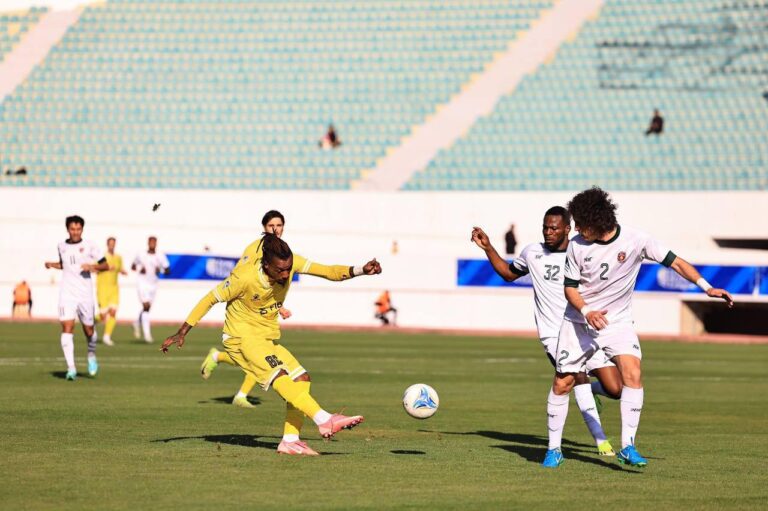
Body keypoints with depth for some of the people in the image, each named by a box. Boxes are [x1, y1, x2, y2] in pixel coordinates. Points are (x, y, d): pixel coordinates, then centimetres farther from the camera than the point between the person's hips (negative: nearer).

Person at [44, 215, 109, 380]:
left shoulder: (89, 246, -2)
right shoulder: (62, 246, 8)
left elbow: (105, 265, 1)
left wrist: (92, 266, -17)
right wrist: (52, 265, 7)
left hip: (85, 293, -1)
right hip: (66, 293, 1)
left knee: (88, 330, 8)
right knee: (67, 328, -13)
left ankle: (91, 356, 39)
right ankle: (71, 368, -14)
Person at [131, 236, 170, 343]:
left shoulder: (160, 256, -1)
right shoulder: (140, 255, -2)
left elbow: (168, 270, 1)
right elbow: (133, 266, 11)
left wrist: (160, 270, -20)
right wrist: (139, 269, -9)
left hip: (153, 285, 3)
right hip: (142, 283, -3)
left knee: (147, 308, 12)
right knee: (146, 306, -16)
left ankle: (137, 323, 43)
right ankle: (147, 334, -17)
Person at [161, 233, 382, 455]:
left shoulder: (290, 263, -10)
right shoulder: (245, 277, -24)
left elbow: (329, 272, -9)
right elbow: (209, 300, -14)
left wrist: (361, 270, -26)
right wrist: (181, 333, -12)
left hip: (268, 338, 7)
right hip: (241, 337, -7)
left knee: (302, 379, -6)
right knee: (280, 378, -28)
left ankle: (290, 440, -5)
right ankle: (325, 421, -39)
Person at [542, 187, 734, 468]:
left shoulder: (635, 240, -14)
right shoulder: (577, 246, -10)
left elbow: (675, 262, -9)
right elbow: (570, 286, -1)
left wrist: (707, 287, -21)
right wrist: (586, 311, -21)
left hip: (617, 322, -1)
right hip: (578, 323, 1)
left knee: (633, 373, -23)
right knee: (562, 383, -1)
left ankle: (627, 447, -20)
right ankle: (554, 449, 16)